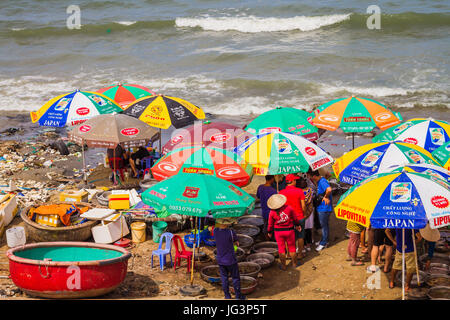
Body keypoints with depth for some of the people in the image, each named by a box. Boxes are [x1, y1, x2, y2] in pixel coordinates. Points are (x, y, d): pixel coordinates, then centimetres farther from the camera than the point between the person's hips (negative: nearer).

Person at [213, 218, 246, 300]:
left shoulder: (215, 231, -10)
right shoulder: (231, 232, -26)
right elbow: (236, 241, -5)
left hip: (220, 260, 4)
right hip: (231, 260, -4)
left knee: (224, 279, 15)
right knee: (235, 278, 12)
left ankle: (227, 296, 23)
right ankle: (238, 297, 22)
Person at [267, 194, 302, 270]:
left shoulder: (272, 212, -14)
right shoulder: (289, 208, -14)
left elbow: (270, 224, -3)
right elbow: (295, 218, -1)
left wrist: (269, 232, 15)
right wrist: (297, 225, 18)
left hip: (278, 231, 0)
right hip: (289, 230, 0)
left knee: (281, 248, 11)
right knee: (292, 247, 16)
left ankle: (283, 266, 17)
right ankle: (294, 263, 28)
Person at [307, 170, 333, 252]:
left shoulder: (322, 181, -22)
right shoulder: (319, 181, 9)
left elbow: (329, 189, -40)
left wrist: (326, 197, -25)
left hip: (324, 208, -10)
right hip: (321, 208, 10)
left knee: (324, 225, 2)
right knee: (323, 225, 20)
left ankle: (323, 243, 12)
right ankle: (324, 241, 33)